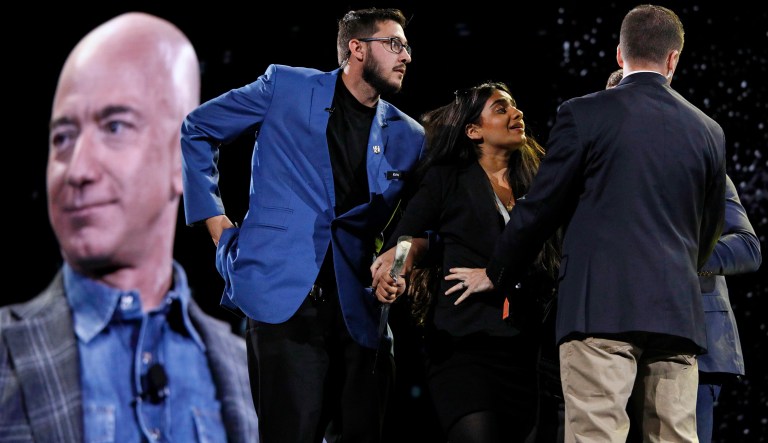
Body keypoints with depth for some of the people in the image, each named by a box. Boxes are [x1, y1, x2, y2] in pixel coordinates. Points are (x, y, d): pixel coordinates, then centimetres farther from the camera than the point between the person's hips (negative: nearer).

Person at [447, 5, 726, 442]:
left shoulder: (585, 114, 0)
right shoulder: (709, 132, 12)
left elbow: (541, 207, 4)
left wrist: (494, 274, 19)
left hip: (600, 308, -4)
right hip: (678, 313, 4)